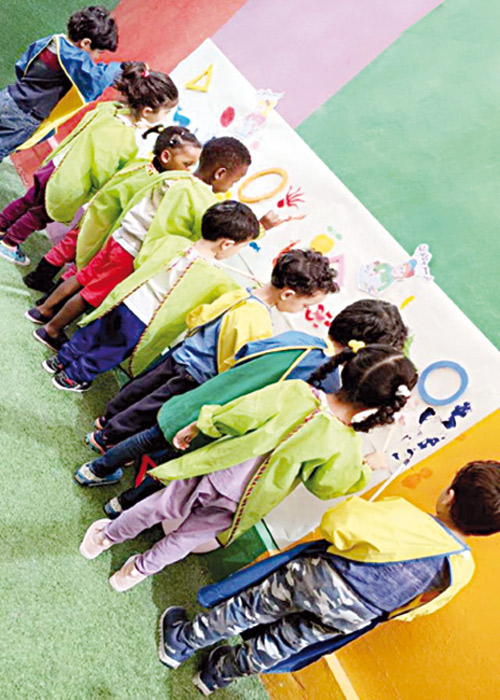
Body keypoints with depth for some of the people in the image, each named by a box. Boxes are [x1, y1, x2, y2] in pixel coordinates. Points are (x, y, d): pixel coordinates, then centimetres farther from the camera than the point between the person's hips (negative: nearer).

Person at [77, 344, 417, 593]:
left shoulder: (294, 392, -23)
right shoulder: (346, 448, -21)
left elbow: (231, 416, -16)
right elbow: (325, 486, -1)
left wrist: (195, 426, 1)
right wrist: (367, 468, 13)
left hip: (213, 474, 0)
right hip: (241, 505, 1)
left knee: (159, 508, 26)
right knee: (184, 538, 27)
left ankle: (107, 536, 49)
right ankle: (139, 569, 50)